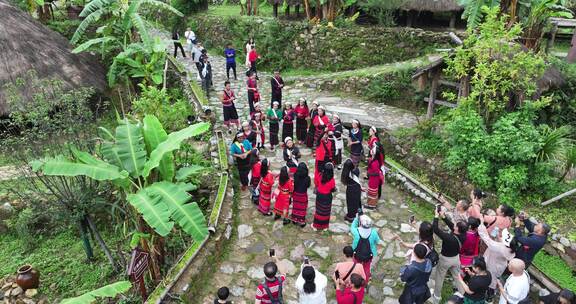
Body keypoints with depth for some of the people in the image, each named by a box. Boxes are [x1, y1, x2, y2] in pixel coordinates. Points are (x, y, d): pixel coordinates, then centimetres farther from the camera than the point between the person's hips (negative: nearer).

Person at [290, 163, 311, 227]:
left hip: (296, 194, 2)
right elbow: (308, 185, -7)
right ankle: (302, 222, 25)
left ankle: (295, 220, 36)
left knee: (295, 207, 20)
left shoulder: (295, 176, -20)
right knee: (302, 208, 14)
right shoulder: (307, 178, -25)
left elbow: (293, 185, -9)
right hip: (303, 195, -2)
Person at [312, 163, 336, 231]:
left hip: (319, 195, 3)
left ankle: (316, 225, 30)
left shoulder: (320, 176, -16)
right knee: (325, 211, 16)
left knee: (318, 210, 18)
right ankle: (324, 226, 31)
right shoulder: (331, 180, -25)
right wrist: (335, 189, 9)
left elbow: (317, 185, -2)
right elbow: (333, 190, -13)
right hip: (327, 197, -3)